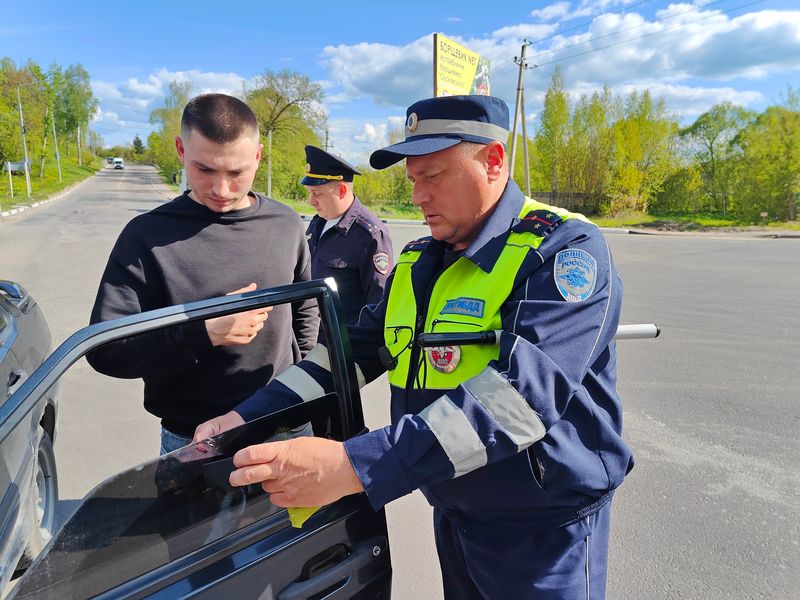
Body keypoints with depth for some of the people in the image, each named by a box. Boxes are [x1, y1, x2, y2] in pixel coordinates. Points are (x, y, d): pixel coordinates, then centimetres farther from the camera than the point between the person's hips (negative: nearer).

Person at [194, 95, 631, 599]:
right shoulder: (418, 263, 4)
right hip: (451, 513, 6)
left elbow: (525, 390, -33)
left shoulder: (566, 249, -20)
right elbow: (356, 347, 4)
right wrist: (248, 416, -7)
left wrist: (356, 467, -40)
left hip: (544, 529, -5)